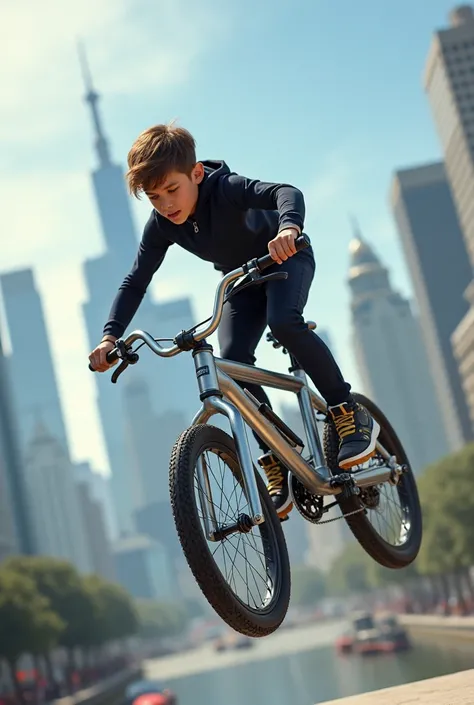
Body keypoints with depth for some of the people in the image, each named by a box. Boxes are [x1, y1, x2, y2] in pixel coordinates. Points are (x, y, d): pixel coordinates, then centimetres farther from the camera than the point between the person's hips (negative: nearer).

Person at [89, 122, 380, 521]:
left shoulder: (226, 188, -34)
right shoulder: (161, 226, -18)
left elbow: (287, 193, -49)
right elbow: (136, 282, -13)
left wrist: (289, 227, -72)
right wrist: (111, 336, -26)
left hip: (286, 258, -5)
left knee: (283, 321, -36)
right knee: (233, 361, -16)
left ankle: (350, 413, -20)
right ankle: (277, 468, -7)